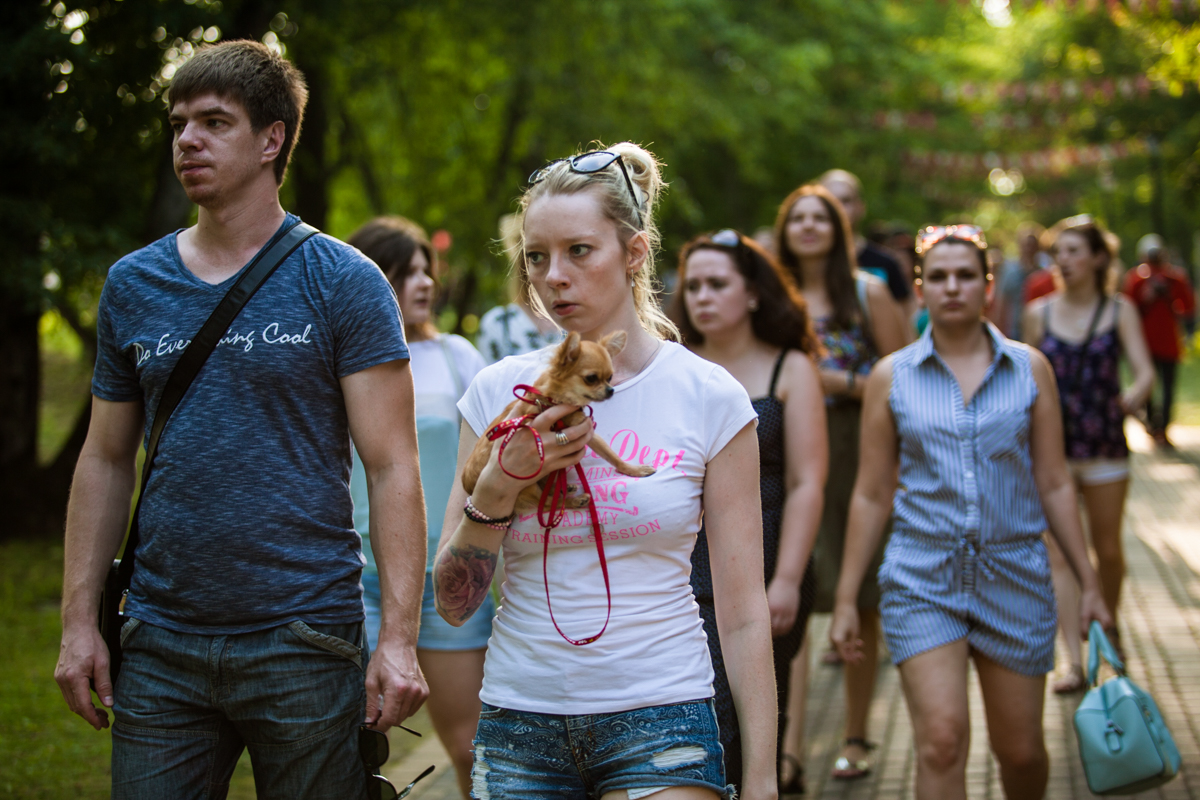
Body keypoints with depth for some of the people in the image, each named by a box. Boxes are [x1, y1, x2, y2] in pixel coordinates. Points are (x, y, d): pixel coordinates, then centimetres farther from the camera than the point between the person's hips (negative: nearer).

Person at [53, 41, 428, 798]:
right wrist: (80, 620, 6)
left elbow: (393, 467, -8)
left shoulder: (343, 283, -4)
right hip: (160, 645, 3)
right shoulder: (132, 285, 9)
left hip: (303, 643, -3)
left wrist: (400, 637, -16)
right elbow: (106, 460, 13)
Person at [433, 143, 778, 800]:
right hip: (517, 720, 2)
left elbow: (743, 614, -2)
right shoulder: (498, 392, 2)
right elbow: (453, 603, 3)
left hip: (659, 721, -2)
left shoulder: (709, 398, -3)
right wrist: (499, 485, -12)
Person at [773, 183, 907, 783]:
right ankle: (789, 739, -6)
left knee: (860, 605, 4)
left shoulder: (866, 293, 2)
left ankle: (855, 737, 16)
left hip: (856, 455, -1)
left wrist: (841, 382, -11)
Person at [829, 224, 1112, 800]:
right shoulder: (891, 377, 2)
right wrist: (845, 599, 4)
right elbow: (871, 495, 5)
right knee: (941, 738, -16)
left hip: (1015, 575, 1)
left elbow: (1054, 485, 7)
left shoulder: (1030, 369, 4)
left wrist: (1089, 583, 6)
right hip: (922, 578, -1)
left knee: (1021, 751, 8)